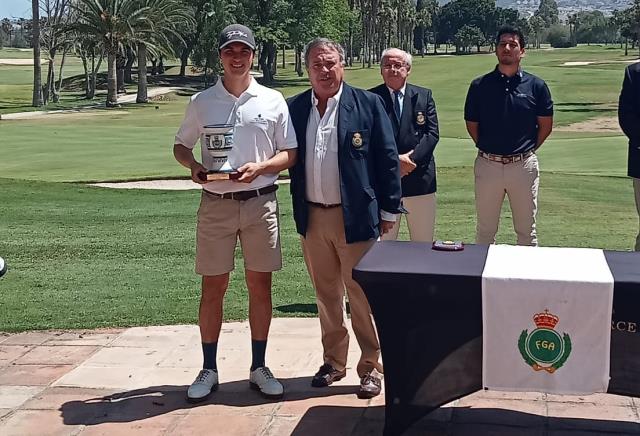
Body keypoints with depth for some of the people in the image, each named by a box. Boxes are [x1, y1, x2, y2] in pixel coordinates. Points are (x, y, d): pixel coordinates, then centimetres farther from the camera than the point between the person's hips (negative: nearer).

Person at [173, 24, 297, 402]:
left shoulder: (273, 101, 2)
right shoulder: (202, 102, 4)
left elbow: (290, 154, 4)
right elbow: (181, 146, 12)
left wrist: (261, 166, -15)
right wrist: (193, 165, -10)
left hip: (260, 201, 0)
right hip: (216, 203, 0)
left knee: (260, 285, 6)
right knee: (213, 287, 5)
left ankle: (259, 368, 18)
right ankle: (209, 370, 16)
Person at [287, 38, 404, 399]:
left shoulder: (368, 104, -4)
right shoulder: (295, 108, 6)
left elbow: (388, 158, -3)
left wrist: (389, 210, -4)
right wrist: (299, 211, 4)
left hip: (355, 216, -4)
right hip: (312, 217, 4)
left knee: (362, 295, 3)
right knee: (326, 294, 15)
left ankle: (371, 367, 16)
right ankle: (334, 362, 28)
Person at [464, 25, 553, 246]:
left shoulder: (536, 86, 0)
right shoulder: (480, 85, 1)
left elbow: (545, 125, 6)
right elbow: (472, 125, 9)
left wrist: (527, 149, 4)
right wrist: (487, 147, 6)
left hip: (524, 166, 0)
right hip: (488, 165, 1)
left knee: (526, 230, 10)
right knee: (485, 230, 11)